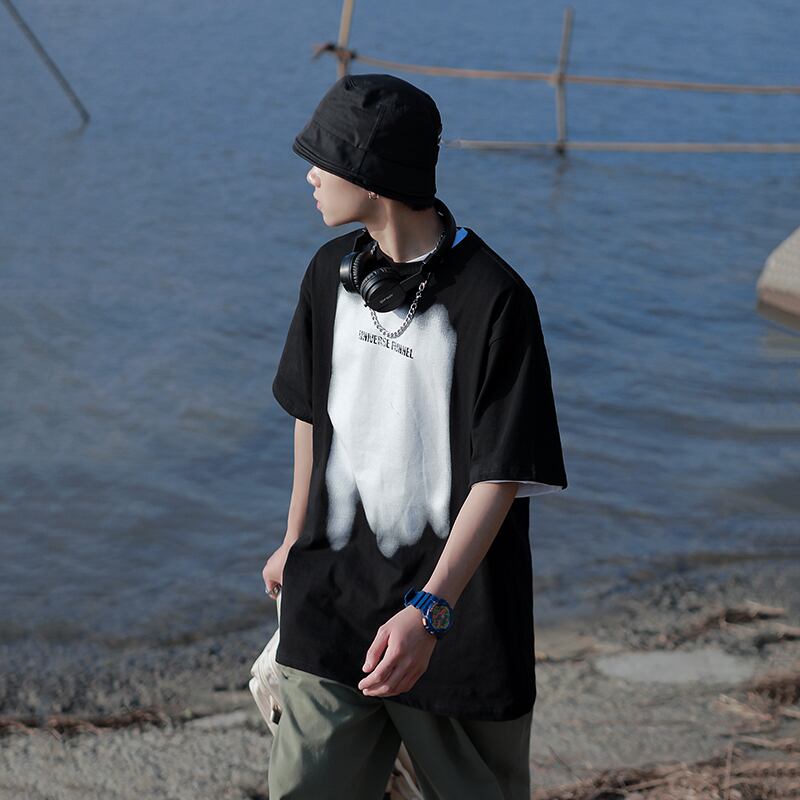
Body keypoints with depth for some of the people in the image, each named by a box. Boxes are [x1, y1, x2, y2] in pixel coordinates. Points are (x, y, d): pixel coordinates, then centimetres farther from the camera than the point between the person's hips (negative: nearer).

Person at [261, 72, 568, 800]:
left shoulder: (493, 299, -17)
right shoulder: (331, 273, 4)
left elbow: (501, 476, -18)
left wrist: (429, 611, -26)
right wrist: (296, 542, 26)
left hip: (458, 611, -5)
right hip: (333, 600, 5)